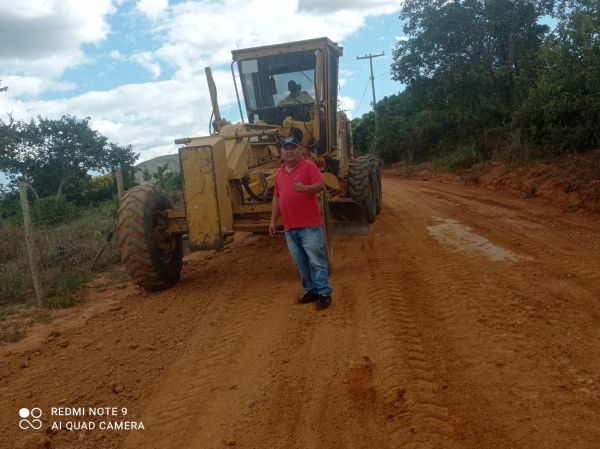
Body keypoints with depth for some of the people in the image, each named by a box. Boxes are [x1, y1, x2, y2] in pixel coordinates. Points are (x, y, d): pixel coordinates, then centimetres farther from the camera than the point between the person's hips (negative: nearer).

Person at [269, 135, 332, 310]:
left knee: (316, 260, -3)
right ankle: (311, 290, 22)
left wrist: (305, 188, -31)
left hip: (310, 225, -6)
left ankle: (324, 293, 4)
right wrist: (273, 220, 16)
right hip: (290, 227, 6)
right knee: (301, 263, 11)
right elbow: (277, 197, 19)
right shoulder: (280, 172, 16)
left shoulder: (309, 166, -3)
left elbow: (320, 185, -13)